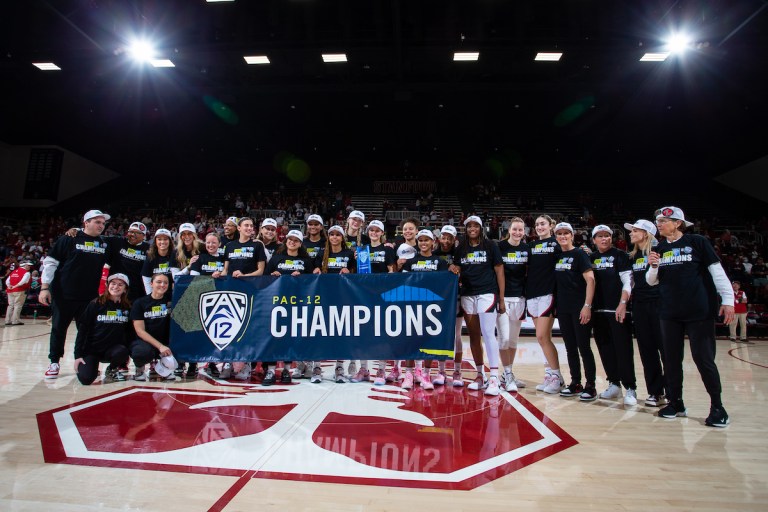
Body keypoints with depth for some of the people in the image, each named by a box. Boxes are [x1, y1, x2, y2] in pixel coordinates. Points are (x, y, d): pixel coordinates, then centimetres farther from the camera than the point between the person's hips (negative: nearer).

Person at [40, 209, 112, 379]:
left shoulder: (104, 243, 7)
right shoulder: (69, 239, -5)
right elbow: (50, 262, -4)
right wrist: (45, 287, -9)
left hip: (89, 297, 3)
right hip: (63, 294, -3)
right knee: (58, 329, 8)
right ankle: (54, 363, 22)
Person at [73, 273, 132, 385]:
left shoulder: (127, 307, 1)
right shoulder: (95, 304, -5)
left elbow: (129, 330, 7)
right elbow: (82, 330, -4)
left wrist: (127, 353, 0)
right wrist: (78, 355, -9)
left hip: (113, 348, 2)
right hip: (91, 349, -1)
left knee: (121, 352, -33)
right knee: (86, 379, -22)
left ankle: (112, 369, 2)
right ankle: (94, 369, 16)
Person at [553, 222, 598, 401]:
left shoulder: (579, 254, -5)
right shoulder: (557, 256, 12)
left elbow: (590, 280, -13)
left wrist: (587, 306, -19)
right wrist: (555, 305, 10)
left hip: (579, 309, -6)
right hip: (563, 309, 6)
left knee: (584, 347, -1)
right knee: (570, 348, 11)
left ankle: (590, 386, 9)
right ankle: (575, 383, 21)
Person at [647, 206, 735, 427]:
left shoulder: (697, 242, -2)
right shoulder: (659, 249, 10)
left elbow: (717, 271, -3)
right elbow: (652, 281, 12)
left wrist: (728, 300, -8)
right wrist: (653, 266, -7)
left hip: (700, 311, -4)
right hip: (670, 313, 5)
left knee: (703, 359, -2)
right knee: (671, 360, 8)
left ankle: (717, 407, 14)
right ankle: (676, 403, 21)